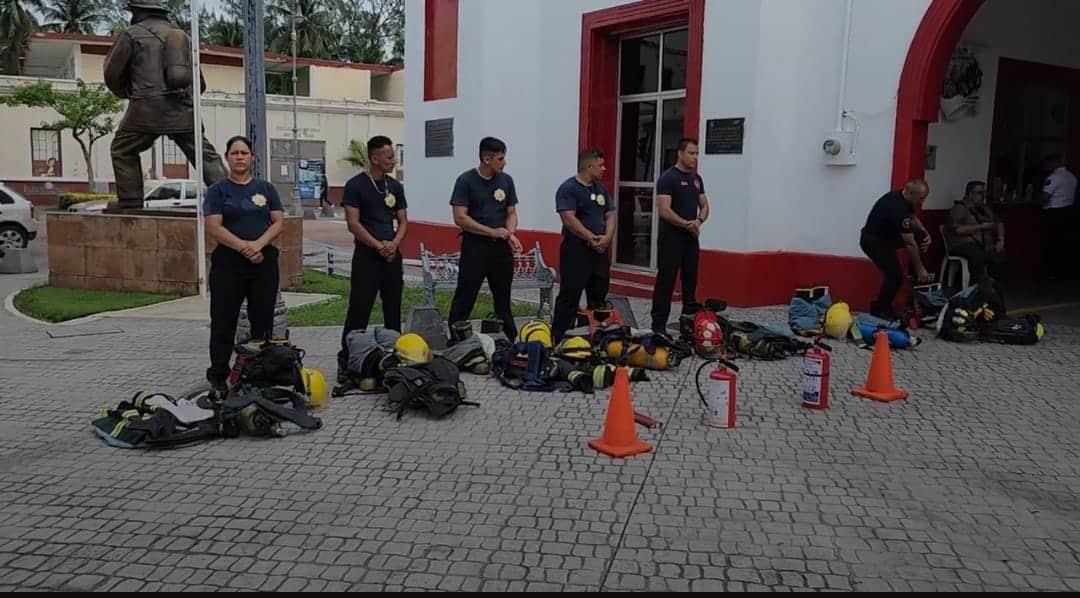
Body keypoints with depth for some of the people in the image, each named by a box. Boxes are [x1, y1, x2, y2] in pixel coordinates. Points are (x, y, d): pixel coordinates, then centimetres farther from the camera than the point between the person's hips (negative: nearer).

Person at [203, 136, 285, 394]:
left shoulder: (266, 188, 11)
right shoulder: (218, 190, 3)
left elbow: (279, 222, 3)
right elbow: (214, 227, -7)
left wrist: (258, 244, -13)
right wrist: (244, 247, -17)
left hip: (264, 261, 2)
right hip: (228, 263, -2)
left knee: (263, 319, 6)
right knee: (224, 320, 1)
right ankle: (218, 374, 9)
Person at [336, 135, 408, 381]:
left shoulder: (395, 186, 10)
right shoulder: (356, 185, -7)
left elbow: (403, 221, 11)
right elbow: (353, 224, -12)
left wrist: (394, 243, -7)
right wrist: (379, 246, -14)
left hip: (392, 255, 6)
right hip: (366, 255, -5)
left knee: (393, 310, 9)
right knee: (359, 310, -6)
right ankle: (346, 361, 0)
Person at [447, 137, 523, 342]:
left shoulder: (506, 180, 8)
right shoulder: (466, 181, -7)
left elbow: (511, 213, 14)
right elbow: (460, 218, -12)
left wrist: (511, 235, -7)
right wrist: (492, 232, -13)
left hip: (501, 248, 5)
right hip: (475, 246, -5)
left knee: (503, 298, 11)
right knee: (464, 298, -2)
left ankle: (511, 342, 18)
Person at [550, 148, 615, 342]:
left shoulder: (601, 189, 17)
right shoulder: (568, 188, -8)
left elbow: (610, 216, 13)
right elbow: (569, 219, -18)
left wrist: (606, 238, -6)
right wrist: (592, 238, -16)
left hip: (600, 250, 8)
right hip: (576, 250, -8)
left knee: (599, 296, 12)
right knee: (570, 296, -8)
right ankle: (558, 339, -4)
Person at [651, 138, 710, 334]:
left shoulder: (696, 178, 13)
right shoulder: (668, 178, -11)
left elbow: (704, 206, 15)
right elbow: (664, 211, -19)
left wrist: (698, 221, -6)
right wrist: (687, 224, -16)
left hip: (691, 238, 8)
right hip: (671, 238, -8)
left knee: (691, 281, 13)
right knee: (666, 282, -6)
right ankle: (658, 326, -2)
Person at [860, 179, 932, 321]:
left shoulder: (903, 198, -2)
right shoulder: (898, 208, -30)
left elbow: (913, 219, 17)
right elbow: (910, 243, -25)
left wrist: (925, 233, -2)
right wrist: (920, 269, -18)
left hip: (887, 235, 9)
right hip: (872, 241, -9)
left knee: (921, 237, -2)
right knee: (895, 276, -14)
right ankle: (879, 308, 5)